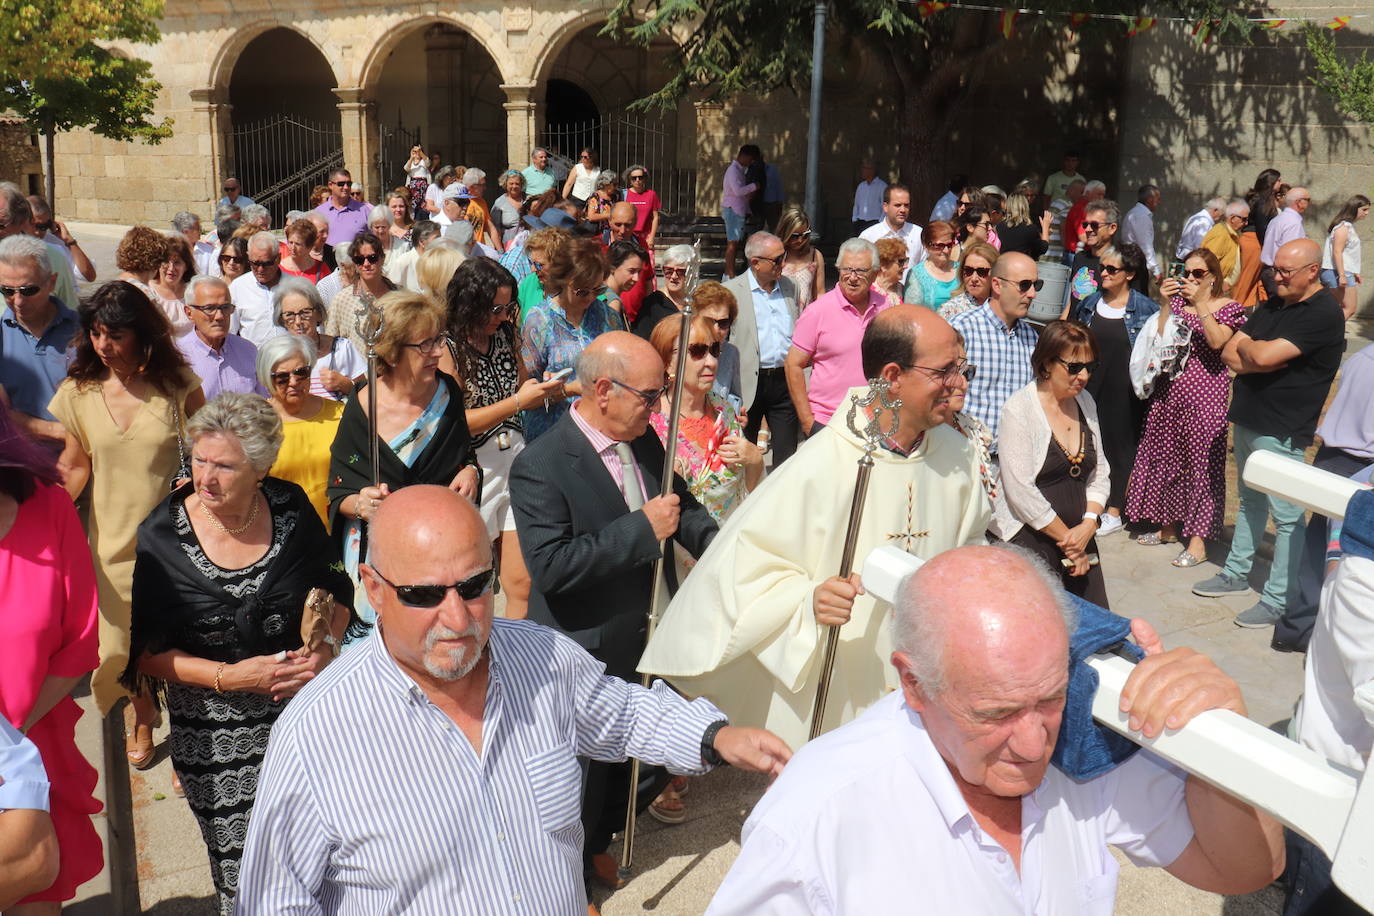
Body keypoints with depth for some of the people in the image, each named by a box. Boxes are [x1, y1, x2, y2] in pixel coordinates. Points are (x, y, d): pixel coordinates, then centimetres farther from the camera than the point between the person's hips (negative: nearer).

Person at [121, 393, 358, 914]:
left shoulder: (291, 509, -5)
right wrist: (229, 677, -16)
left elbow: (336, 593, 8)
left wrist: (327, 648, -10)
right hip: (212, 728, -1)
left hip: (303, 703, 1)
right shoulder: (160, 538, -9)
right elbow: (148, 651, -4)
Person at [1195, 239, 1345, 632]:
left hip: (1281, 430, -9)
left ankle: (1278, 600, 4)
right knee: (1250, 502, 20)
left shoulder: (1324, 314, -15)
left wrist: (1246, 347, -2)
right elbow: (1229, 354, 7)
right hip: (1247, 419, 9)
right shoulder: (1271, 306, 13)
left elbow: (1264, 356, -24)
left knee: (1286, 515, -1)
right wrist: (1261, 359, -13)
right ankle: (1236, 573, 32)